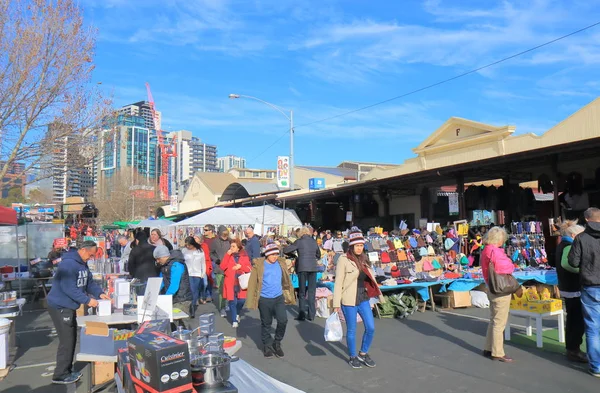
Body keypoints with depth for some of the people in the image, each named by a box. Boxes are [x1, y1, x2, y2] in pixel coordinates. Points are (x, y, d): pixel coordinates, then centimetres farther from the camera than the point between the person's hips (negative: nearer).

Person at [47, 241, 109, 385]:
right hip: (60, 307, -10)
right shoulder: (69, 264, -24)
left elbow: (89, 282, 12)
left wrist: (100, 293, -5)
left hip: (69, 306, 10)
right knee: (67, 340, -5)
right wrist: (87, 300, -26)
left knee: (71, 339, 16)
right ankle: (60, 375, 7)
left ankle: (67, 370, 27)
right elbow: (69, 288, -29)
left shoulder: (83, 264, 8)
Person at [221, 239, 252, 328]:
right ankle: (234, 320, 13)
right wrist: (227, 255, -15)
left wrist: (241, 266, -13)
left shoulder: (244, 256, 5)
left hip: (241, 283, 1)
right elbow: (222, 267, -10)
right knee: (232, 301, -3)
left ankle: (237, 314, 30)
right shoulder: (228, 256, 4)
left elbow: (250, 268, 1)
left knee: (241, 300, -1)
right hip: (230, 283, -1)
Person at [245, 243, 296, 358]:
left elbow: (286, 280, 13)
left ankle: (277, 343, 15)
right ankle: (267, 346, 28)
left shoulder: (281, 263, 4)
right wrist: (252, 300, -6)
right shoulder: (259, 266, -7)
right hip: (264, 299, -2)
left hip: (279, 298, 2)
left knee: (283, 320, -8)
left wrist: (289, 295, 13)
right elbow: (252, 283, -4)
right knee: (266, 324, 9)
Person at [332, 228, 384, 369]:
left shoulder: (364, 259, 7)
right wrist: (336, 303, -13)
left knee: (370, 328, 8)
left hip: (364, 298, 6)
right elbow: (338, 283, -12)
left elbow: (371, 278, 14)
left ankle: (363, 354, 30)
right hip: (349, 300, -6)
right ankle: (353, 357, 28)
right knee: (352, 330, 7)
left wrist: (379, 294, 11)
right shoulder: (343, 260, -12)